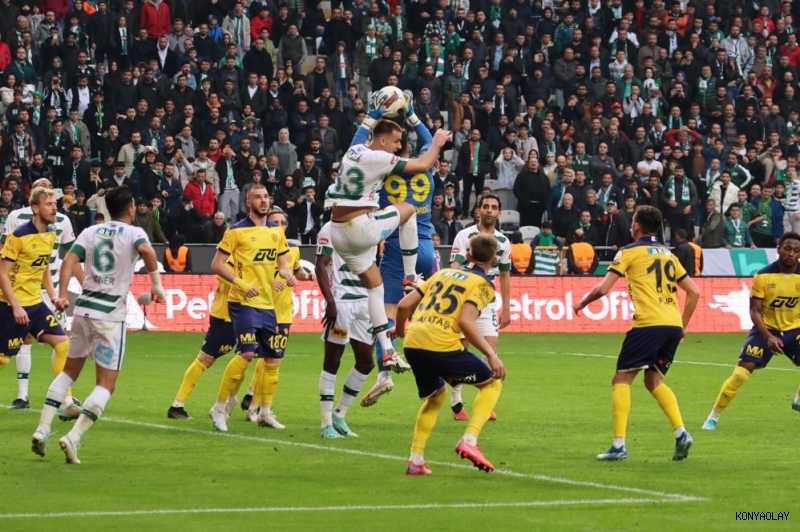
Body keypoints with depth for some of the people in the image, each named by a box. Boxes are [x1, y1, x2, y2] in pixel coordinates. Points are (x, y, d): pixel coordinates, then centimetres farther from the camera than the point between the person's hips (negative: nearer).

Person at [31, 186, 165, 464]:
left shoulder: (91, 232, 11)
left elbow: (69, 260, -2)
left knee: (69, 371, 20)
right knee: (106, 384, 1)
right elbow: (146, 250, -23)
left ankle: (43, 429, 9)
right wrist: (156, 283, -15)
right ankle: (73, 437, -15)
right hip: (111, 314, -5)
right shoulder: (133, 232, -1)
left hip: (83, 307, 5)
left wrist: (62, 295, -5)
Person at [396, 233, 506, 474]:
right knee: (492, 383, 13)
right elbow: (465, 321, -12)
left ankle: (415, 459, 20)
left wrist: (399, 330, 39)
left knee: (435, 396, 30)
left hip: (412, 344, 6)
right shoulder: (483, 284, 5)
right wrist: (491, 355, -12)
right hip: (442, 345, -6)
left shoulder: (443, 273, 23)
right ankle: (469, 440, -4)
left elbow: (405, 304, 19)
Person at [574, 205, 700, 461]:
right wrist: (683, 326, 24)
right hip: (673, 325, 6)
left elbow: (602, 288, -3)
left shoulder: (629, 251, 3)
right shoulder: (667, 254, 21)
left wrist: (581, 303, 15)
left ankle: (619, 445, -8)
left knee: (622, 379, 2)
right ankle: (681, 433, 3)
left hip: (648, 324, -6)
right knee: (654, 380, 20)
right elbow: (694, 292, 20)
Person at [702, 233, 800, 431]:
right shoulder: (763, 276, -16)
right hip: (766, 329, -2)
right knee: (741, 371, -13)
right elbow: (754, 311, -12)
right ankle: (714, 416, -1)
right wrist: (768, 336, -24)